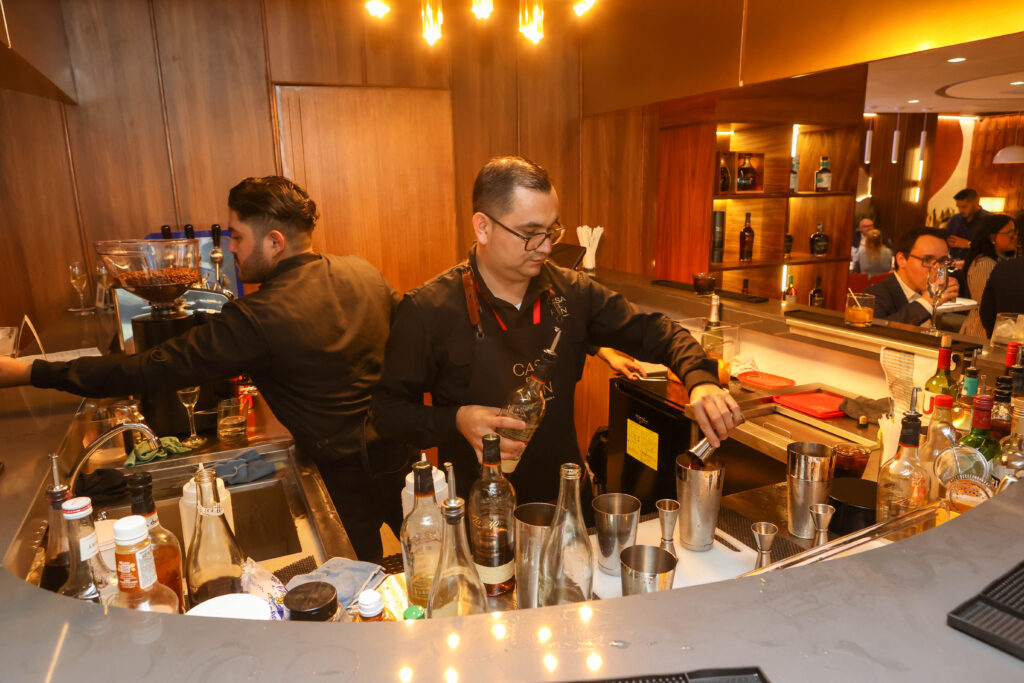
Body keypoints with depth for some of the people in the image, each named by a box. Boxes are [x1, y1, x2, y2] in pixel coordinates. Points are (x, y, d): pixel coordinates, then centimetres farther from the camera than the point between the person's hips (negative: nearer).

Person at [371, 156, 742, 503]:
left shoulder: (572, 293, -4)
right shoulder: (427, 310, -15)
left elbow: (656, 333, 3)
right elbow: (388, 410, -7)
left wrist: (700, 380, -15)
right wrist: (456, 421, -24)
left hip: (563, 497, 4)